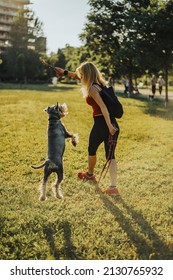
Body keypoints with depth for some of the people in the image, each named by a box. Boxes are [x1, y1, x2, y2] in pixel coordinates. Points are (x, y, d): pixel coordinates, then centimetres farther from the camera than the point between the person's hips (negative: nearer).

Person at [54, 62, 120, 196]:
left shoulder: (92, 88, -11)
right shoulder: (100, 83, 14)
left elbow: (103, 107, -23)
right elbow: (78, 76, 30)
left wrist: (109, 126, -27)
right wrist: (65, 72, 37)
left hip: (101, 124, -7)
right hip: (113, 123, 7)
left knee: (92, 150, 21)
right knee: (110, 155, 6)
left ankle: (90, 174, 44)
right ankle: (113, 187, 0)